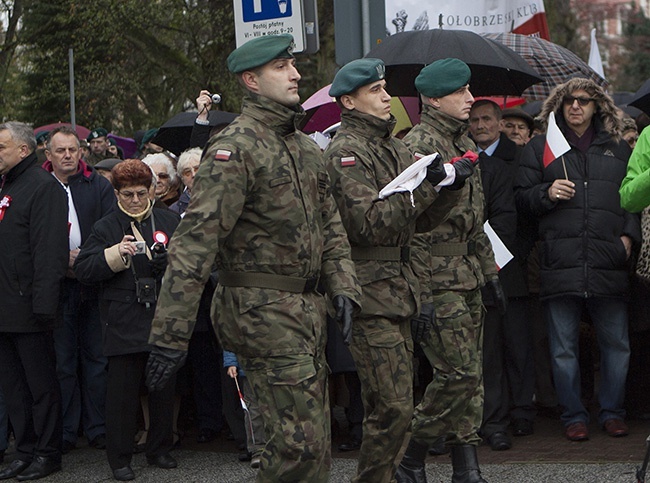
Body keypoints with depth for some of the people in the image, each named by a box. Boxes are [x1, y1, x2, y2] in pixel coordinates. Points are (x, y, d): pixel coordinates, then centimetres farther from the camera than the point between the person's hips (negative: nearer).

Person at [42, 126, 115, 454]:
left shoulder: (98, 186, 6)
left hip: (93, 283, 1)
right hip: (56, 283, -1)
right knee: (62, 360, 2)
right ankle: (66, 431, 9)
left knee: (95, 356, 4)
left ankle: (98, 428, 11)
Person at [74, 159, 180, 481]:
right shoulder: (106, 228, 4)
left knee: (164, 387, 8)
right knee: (123, 391, -2)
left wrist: (166, 260, -10)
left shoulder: (170, 222, 10)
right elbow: (83, 270, -5)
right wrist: (116, 253, -19)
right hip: (124, 324, -3)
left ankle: (159, 450, 23)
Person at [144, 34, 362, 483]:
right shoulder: (235, 148, -13)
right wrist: (171, 332, -25)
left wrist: (342, 286, 6)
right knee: (301, 441, -13)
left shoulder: (307, 148, 15)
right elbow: (197, 238, -20)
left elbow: (330, 224, 23)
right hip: (265, 312, -9)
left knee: (315, 437, 13)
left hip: (309, 308, 9)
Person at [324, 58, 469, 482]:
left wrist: (450, 185, 1)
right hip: (370, 292, -9)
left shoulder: (394, 148, 19)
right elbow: (369, 222, -20)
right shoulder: (346, 152, -9)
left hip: (398, 291, 9)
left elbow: (422, 220, 18)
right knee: (394, 406, -11)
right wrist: (423, 186, -22)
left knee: (391, 404, 13)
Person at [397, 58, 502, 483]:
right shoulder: (418, 146, -13)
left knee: (472, 375, 7)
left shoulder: (464, 143, 16)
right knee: (458, 373, -10)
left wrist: (491, 273, 20)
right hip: (437, 280, -9)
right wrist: (420, 293, -20)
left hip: (468, 277, 9)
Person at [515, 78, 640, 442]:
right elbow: (522, 196, 11)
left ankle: (612, 412, 17)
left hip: (609, 264, 1)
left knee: (616, 343, 4)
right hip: (560, 263, -1)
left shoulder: (618, 149, 15)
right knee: (564, 348, 3)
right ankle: (574, 415, 13)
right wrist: (547, 193, -9)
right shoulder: (540, 148, 12)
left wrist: (629, 235, 3)